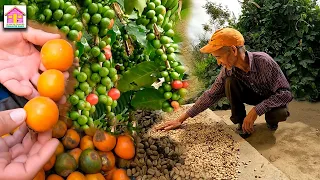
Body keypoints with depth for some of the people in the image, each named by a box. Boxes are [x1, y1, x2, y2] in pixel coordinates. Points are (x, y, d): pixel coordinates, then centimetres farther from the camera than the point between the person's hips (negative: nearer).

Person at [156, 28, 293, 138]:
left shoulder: (264, 61, -34)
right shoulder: (228, 70, -21)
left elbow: (286, 93, -31)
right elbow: (211, 95, -15)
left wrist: (255, 110, -41)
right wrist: (181, 119, -18)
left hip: (273, 99, -2)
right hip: (254, 95, 3)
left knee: (280, 114, -35)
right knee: (230, 81, -25)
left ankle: (271, 119, 2)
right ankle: (241, 123, -8)